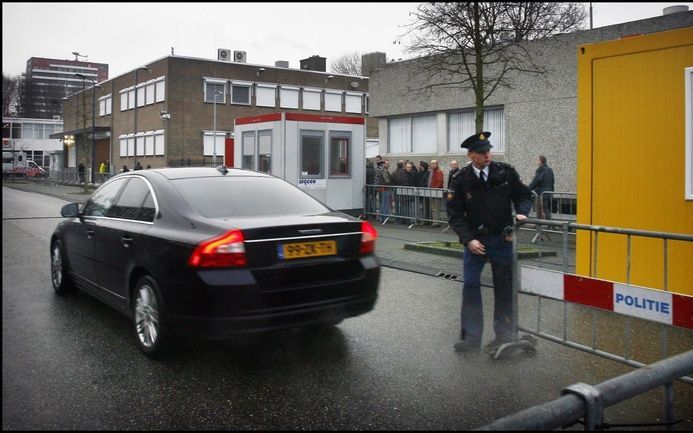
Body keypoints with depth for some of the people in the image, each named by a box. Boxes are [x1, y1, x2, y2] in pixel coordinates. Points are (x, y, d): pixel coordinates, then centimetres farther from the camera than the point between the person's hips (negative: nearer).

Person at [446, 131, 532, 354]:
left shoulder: (505, 171, -4)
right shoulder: (461, 178, -7)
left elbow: (523, 195, 8)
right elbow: (455, 214, -5)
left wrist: (522, 212, -12)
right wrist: (469, 240, -13)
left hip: (502, 239, 1)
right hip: (474, 240, -1)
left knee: (504, 288, 8)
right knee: (470, 285, -1)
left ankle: (504, 336, 20)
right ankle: (471, 336, 10)